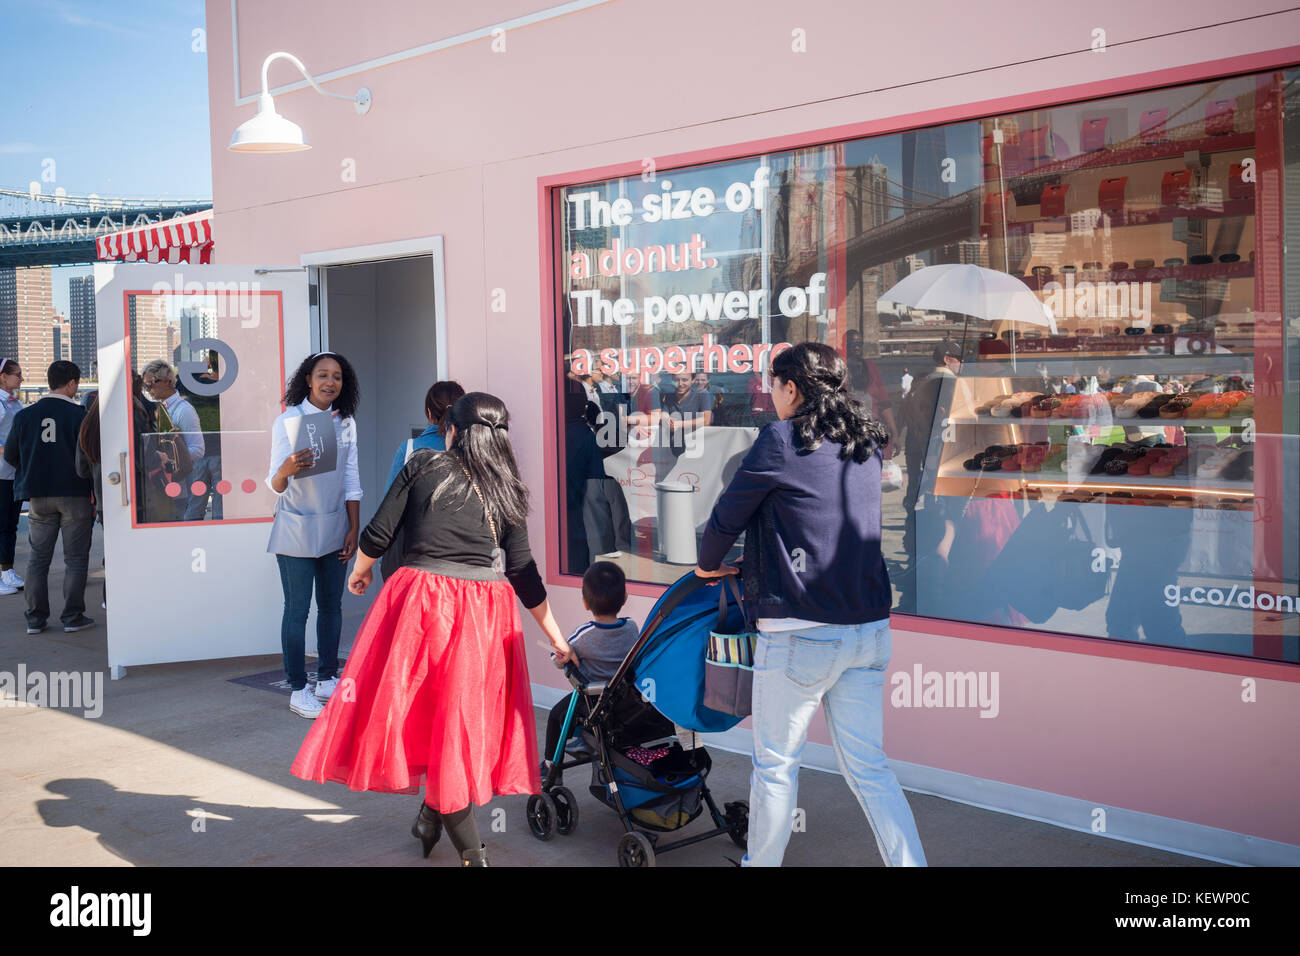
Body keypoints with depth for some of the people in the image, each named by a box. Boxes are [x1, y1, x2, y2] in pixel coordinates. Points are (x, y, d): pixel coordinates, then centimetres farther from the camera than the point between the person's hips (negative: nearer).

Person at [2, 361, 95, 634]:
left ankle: (36, 618, 13)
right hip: (75, 495, -3)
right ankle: (73, 616, 5)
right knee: (75, 558, 5)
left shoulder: (25, 416, 1)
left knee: (38, 558, 12)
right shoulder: (79, 415, -9)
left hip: (38, 497, 3)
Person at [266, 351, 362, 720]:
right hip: (297, 529, -5)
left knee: (331, 605, 11)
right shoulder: (288, 421, -10)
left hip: (334, 527, 5)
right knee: (298, 609, -1)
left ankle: (328, 679, 23)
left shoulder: (346, 423, 4)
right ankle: (298, 690, 7)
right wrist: (286, 469, -40)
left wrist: (354, 528, 5)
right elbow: (276, 485, -18)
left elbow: (351, 481, 9)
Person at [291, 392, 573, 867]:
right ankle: (432, 817, 27)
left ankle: (469, 847, 7)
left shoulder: (422, 466, 3)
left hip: (421, 598, -2)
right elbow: (523, 572, 6)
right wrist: (555, 636, 14)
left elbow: (378, 534, 1)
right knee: (465, 709, 16)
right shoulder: (507, 492, 8)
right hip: (484, 609, 2)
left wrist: (360, 571, 22)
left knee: (415, 703, 7)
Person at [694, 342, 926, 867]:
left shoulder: (782, 439, -10)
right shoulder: (866, 445, 10)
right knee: (868, 765, 13)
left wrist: (709, 564, 18)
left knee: (775, 765, 10)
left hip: (801, 633, -6)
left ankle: (760, 863, 25)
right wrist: (759, 558, 29)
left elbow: (728, 515, -1)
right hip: (869, 629, 6)